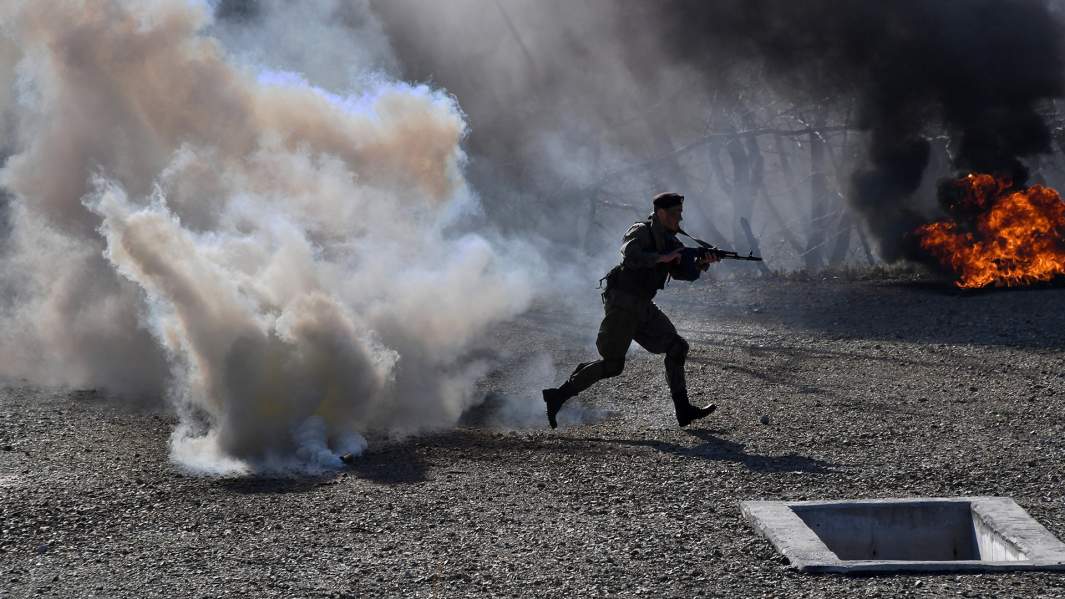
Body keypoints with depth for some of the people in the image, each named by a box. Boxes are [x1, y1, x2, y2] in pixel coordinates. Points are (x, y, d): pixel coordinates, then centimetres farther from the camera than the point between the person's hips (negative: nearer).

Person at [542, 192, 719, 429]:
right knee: (612, 364, -8)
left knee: (676, 347, 3)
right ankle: (558, 396, 0)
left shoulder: (669, 241, 13)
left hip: (642, 307, 9)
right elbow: (631, 256, -31)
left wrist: (702, 263, -11)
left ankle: (683, 411, 5)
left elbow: (684, 272, 7)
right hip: (622, 304, -9)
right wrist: (663, 258, -27)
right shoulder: (641, 232, -12)